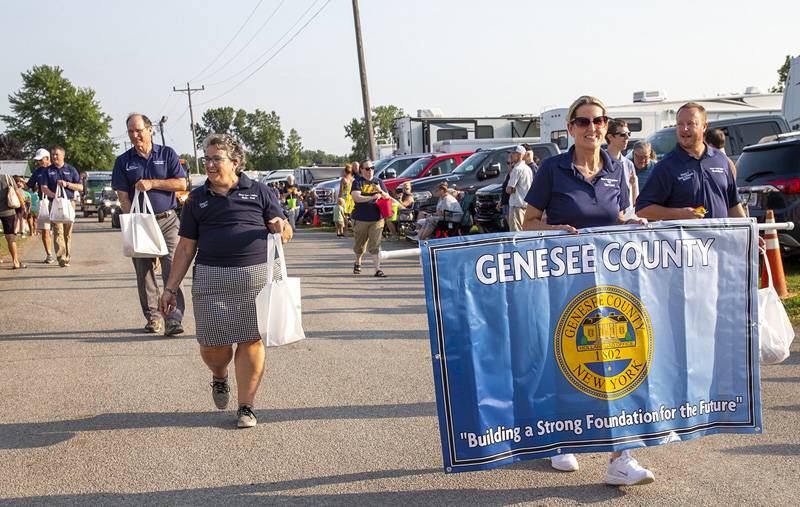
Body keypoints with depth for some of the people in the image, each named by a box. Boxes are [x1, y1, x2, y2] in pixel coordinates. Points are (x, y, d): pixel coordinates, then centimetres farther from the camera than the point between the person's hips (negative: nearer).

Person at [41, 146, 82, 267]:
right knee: (58, 231, -12)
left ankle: (67, 257, 12)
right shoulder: (48, 170, 11)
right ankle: (61, 258, -18)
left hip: (69, 202, 1)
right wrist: (53, 195, -16)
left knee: (68, 232, 4)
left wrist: (67, 184, -7)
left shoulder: (71, 170, 12)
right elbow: (44, 188, 2)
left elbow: (80, 187, 9)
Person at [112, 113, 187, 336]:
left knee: (172, 268, -12)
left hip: (167, 220, -2)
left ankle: (174, 319, -14)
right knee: (144, 272, 6)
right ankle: (152, 318, 16)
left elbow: (181, 184, -2)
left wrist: (152, 183, -11)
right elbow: (123, 197, 2)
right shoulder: (124, 161, 8)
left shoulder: (167, 154, 6)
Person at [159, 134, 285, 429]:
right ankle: (219, 377, 34)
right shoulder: (197, 199, 13)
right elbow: (186, 247, 14)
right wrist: (171, 288, 10)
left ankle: (246, 406, 10)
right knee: (212, 343, -1)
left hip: (255, 275, -1)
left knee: (251, 340, -2)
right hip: (210, 278, 1)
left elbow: (284, 232, 11)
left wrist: (279, 227, -13)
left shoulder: (258, 192, 9)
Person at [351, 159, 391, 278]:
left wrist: (380, 191, -13)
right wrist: (372, 197, -24)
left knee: (375, 245, -7)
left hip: (376, 219, 1)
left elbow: (387, 197, 9)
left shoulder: (378, 181, 10)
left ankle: (378, 269, -8)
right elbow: (356, 197, -15)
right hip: (360, 218, -1)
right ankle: (357, 263, 39)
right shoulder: (358, 182, 0)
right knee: (359, 244, 13)